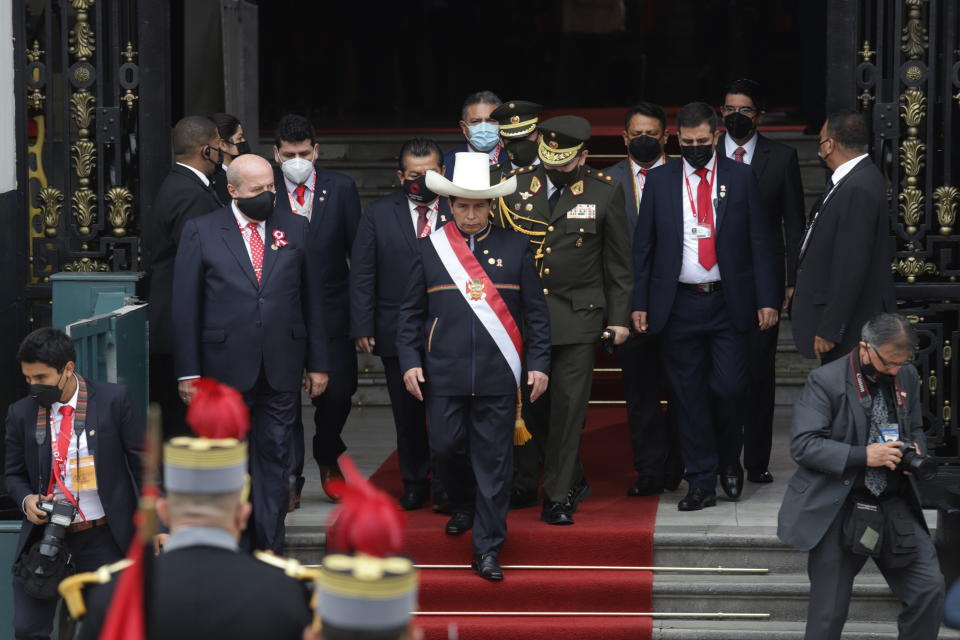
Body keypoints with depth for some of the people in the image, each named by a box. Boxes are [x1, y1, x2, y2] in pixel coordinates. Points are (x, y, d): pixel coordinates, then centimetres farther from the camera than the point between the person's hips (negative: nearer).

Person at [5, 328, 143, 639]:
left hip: (102, 538, -2)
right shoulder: (21, 413, 1)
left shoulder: (113, 399, -6)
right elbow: (14, 474, 12)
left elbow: (142, 462, -2)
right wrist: (26, 500, -10)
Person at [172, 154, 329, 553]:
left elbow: (312, 300, 10)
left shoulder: (295, 229, 7)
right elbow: (185, 306, -1)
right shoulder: (201, 233, 0)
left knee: (274, 459, 5)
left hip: (281, 367, 2)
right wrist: (188, 371, -5)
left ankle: (270, 548, 11)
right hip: (225, 369, -2)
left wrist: (317, 363, 7)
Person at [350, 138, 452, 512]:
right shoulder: (378, 215, 4)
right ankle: (414, 482, 24)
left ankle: (446, 484, 12)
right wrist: (362, 327, -4)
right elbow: (361, 276, 3)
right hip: (397, 334, 1)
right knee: (407, 414, 10)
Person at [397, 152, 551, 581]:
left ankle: (487, 549, 6)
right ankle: (464, 506, 35)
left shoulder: (515, 248, 5)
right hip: (443, 373, 1)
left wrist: (539, 363, 1)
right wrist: (409, 360, 0)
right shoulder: (431, 248, 6)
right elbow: (411, 311, 9)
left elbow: (535, 311, 7)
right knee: (445, 448, 4)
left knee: (493, 460, 0)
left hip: (498, 374, -1)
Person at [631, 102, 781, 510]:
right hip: (678, 304, 1)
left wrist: (767, 299, -3)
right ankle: (701, 483, 10)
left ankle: (729, 461, 20)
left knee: (729, 388, -7)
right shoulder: (659, 181, 6)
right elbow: (643, 246, 8)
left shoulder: (740, 178, 4)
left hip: (727, 303, -1)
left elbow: (760, 241, 3)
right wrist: (640, 303, 1)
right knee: (689, 396, 3)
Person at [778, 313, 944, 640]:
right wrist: (863, 456, -23)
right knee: (829, 614, 2)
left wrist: (916, 450, -3)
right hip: (839, 511, -4)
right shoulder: (826, 381, -11)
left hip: (896, 507, 5)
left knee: (930, 589, -7)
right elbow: (802, 444, -17)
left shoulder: (908, 377, 7)